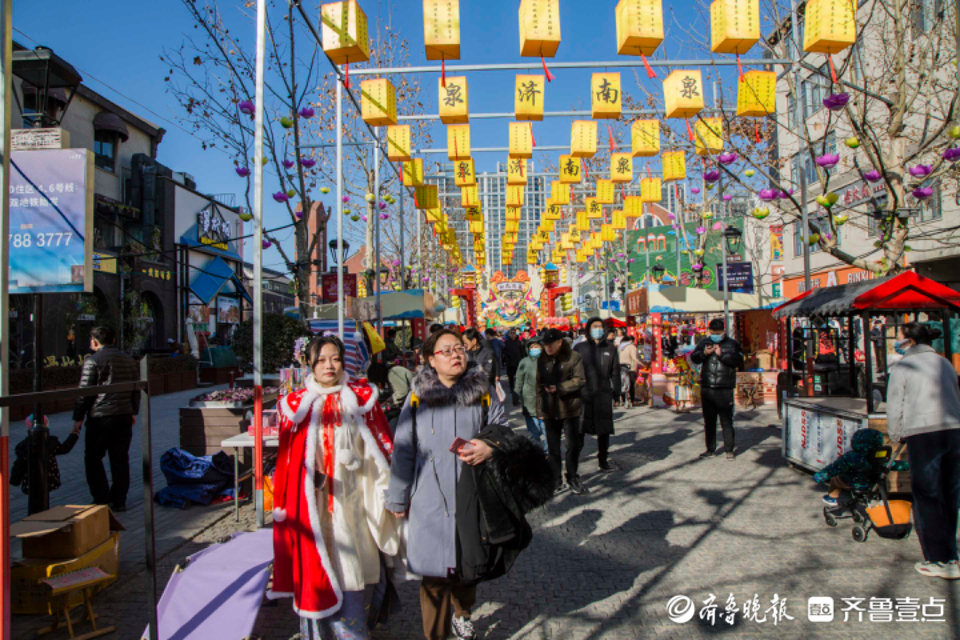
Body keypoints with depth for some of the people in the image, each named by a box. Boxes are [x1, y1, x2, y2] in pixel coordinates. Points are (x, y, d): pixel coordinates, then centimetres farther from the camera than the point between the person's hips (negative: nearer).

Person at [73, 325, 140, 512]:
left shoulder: (93, 360, -8)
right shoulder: (128, 360, 13)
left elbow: (84, 392, -9)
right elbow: (136, 389, 18)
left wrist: (78, 418, -2)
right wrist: (133, 412, 26)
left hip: (100, 417, -6)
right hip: (124, 416, 6)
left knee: (93, 458, 7)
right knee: (120, 459, 10)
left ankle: (102, 500, 4)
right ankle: (119, 501, 13)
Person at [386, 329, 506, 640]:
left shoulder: (483, 392, 0)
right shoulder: (418, 397, -2)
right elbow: (403, 451, 3)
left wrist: (491, 448, -15)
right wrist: (398, 499, 7)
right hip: (430, 501, -2)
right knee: (434, 572, 1)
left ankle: (461, 613, 48)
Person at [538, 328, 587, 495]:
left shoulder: (573, 357, -6)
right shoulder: (542, 360, 6)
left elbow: (580, 380, -11)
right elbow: (539, 385, 10)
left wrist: (558, 388, -20)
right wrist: (540, 409, 7)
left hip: (570, 409, -3)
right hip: (550, 410, 3)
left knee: (573, 446, 6)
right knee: (553, 448, 8)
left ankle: (573, 478, 24)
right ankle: (557, 482, 18)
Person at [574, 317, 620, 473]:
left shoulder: (610, 348, 8)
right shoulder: (580, 348, 3)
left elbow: (615, 371, 10)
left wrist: (616, 390, 2)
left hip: (604, 394, 2)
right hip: (583, 394, -2)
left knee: (604, 430, 9)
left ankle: (603, 461, 21)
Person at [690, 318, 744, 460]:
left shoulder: (732, 344, 1)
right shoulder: (704, 342, 10)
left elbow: (738, 360, -13)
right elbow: (694, 357, 6)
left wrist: (721, 354, -20)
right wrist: (704, 353, -12)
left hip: (725, 390, -3)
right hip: (707, 389, 4)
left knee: (727, 420, 2)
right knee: (709, 420, 11)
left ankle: (729, 450, 13)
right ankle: (711, 449, 20)